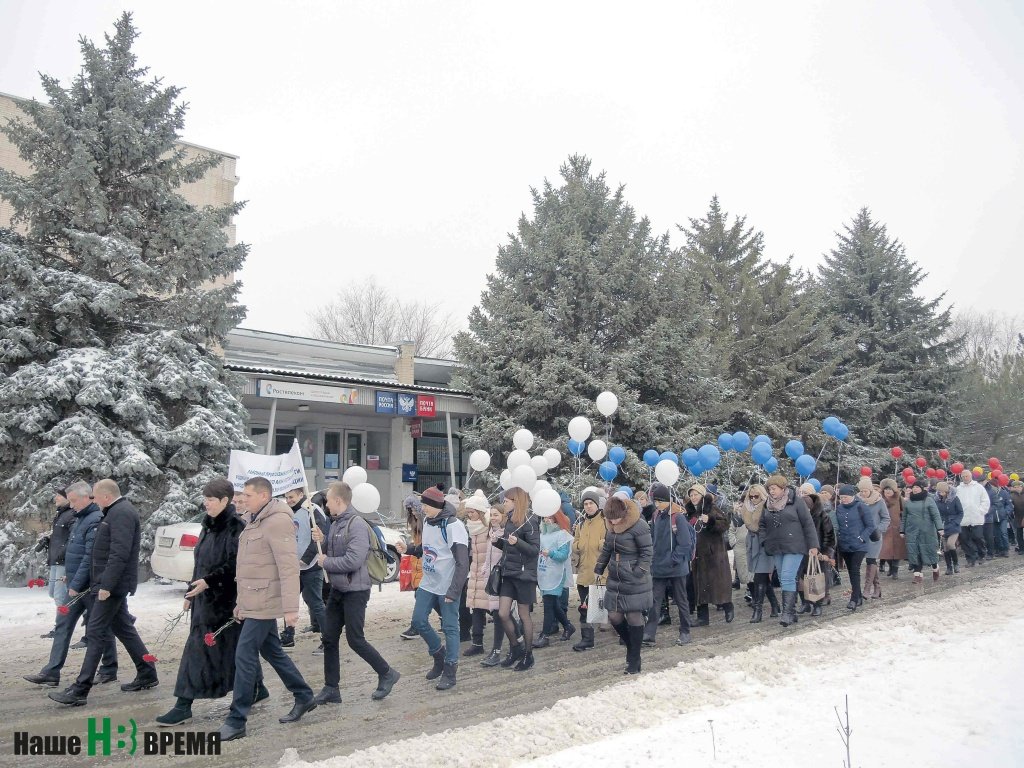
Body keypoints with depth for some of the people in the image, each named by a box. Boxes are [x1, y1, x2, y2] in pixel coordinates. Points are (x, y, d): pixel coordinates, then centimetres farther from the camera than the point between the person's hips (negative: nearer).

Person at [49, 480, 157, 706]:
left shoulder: (122, 513, -17)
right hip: (112, 584, 10)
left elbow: (119, 554, -25)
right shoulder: (116, 511, 16)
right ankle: (147, 675, 22)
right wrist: (104, 583, 19)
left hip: (112, 585, -10)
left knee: (96, 633, -6)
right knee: (124, 628, 15)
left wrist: (106, 585, -25)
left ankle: (80, 690, -1)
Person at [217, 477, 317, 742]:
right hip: (255, 601, 10)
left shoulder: (277, 521, -18)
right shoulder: (256, 522, 14)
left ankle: (236, 720, 7)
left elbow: (288, 567, -23)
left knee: (244, 656, -4)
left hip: (264, 603, -10)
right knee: (272, 651, 16)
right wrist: (241, 602, 21)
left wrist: (290, 607, -26)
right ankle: (304, 697, 29)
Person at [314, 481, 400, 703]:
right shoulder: (335, 523, 8)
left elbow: (353, 560, -29)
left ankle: (387, 674, 19)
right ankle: (331, 688, 20)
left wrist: (326, 562, -16)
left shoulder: (357, 525, -20)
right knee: (329, 638, 9)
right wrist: (320, 542, -2)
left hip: (354, 591, -9)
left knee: (355, 639, 0)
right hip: (337, 590, 9)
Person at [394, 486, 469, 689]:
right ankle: (439, 653, 33)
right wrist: (409, 549, 1)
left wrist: (454, 591, -24)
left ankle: (450, 672, 16)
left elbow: (463, 563, -22)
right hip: (428, 584, 8)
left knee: (450, 628, 3)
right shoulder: (427, 521, 3)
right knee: (418, 621, 10)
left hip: (447, 587, -8)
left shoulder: (454, 526, -21)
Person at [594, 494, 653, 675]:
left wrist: (637, 574, -20)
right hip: (615, 580, 7)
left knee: (634, 618, 2)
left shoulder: (639, 526, -18)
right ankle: (631, 647, 31)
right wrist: (599, 568, 13)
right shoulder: (612, 526, 5)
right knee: (614, 616, 7)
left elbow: (647, 553, -14)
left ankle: (634, 660, 15)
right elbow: (606, 548, 17)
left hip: (635, 582, -7)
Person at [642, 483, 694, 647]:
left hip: (676, 569, -5)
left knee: (681, 601, 11)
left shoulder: (678, 517, -16)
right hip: (659, 568, 5)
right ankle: (649, 634, 3)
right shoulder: (656, 516, 4)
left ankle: (685, 633, 24)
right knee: (655, 600, 2)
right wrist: (654, 558, 7)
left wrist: (673, 560, -15)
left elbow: (685, 543, -16)